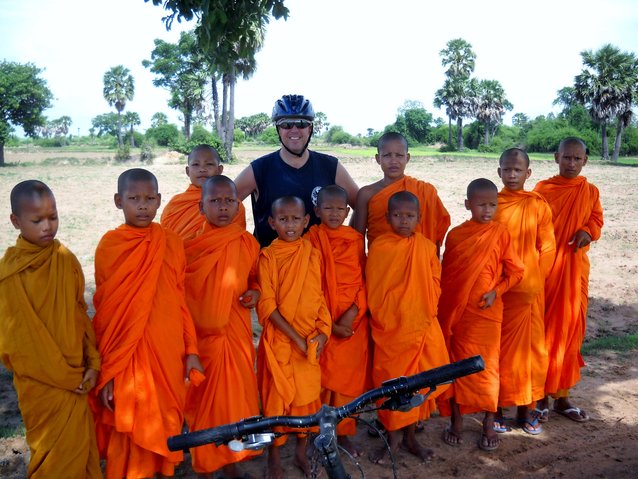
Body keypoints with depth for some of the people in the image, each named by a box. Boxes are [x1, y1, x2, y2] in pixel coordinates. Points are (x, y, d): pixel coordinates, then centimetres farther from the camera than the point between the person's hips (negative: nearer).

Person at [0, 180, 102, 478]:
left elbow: (80, 313, 4)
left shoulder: (66, 259, -2)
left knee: (81, 445, 14)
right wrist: (65, 377, -10)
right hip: (41, 381, -3)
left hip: (76, 375, 4)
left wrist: (92, 363, -2)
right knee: (58, 453, 7)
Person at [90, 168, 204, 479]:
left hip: (168, 351, 3)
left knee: (166, 422, 14)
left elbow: (181, 300, 6)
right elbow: (104, 311, -3)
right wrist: (106, 371, -3)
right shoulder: (110, 246, -5)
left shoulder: (172, 243, 2)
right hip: (126, 354, -2)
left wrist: (191, 350, 4)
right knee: (129, 429, 6)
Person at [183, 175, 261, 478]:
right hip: (201, 336, -2)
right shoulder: (189, 244, -7)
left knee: (237, 395, 11)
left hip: (237, 334, 3)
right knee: (204, 400, 7)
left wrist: (255, 292, -4)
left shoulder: (248, 243, 0)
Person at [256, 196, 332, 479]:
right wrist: (296, 338, -15)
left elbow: (319, 296, 8)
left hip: (311, 341, 4)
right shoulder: (268, 256, -9)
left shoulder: (313, 254, 3)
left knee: (308, 395, 12)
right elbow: (267, 305, -12)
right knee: (276, 396, 6)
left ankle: (301, 451, 33)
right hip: (279, 339, -3)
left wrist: (322, 332, -5)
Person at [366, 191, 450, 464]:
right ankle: (392, 439, 25)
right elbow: (373, 288, -1)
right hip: (390, 329, -2)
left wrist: (427, 313, 1)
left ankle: (409, 437, 30)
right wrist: (381, 320, 0)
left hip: (422, 327, 2)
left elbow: (434, 283, 7)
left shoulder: (427, 247, 0)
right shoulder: (378, 247, -6)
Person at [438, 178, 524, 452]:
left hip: (486, 312, -1)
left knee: (486, 368, 5)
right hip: (455, 313, 1)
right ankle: (456, 422, 18)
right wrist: (443, 307, -1)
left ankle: (489, 425, 16)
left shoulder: (499, 233, -2)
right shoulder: (455, 235, -1)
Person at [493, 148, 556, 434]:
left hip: (530, 288, 1)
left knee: (531, 346, 8)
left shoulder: (538, 205, 0)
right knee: (499, 347, 6)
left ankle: (526, 408, 22)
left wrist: (535, 278, -2)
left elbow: (547, 247, 2)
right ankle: (496, 408, 17)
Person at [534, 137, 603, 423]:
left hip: (575, 267, 3)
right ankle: (541, 392, 17)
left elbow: (597, 219, 14)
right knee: (543, 329, 3)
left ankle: (562, 395, 21)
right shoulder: (543, 189, -4)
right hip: (545, 266, -3)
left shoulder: (590, 192, 5)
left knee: (570, 329, 8)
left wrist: (588, 231, -10)